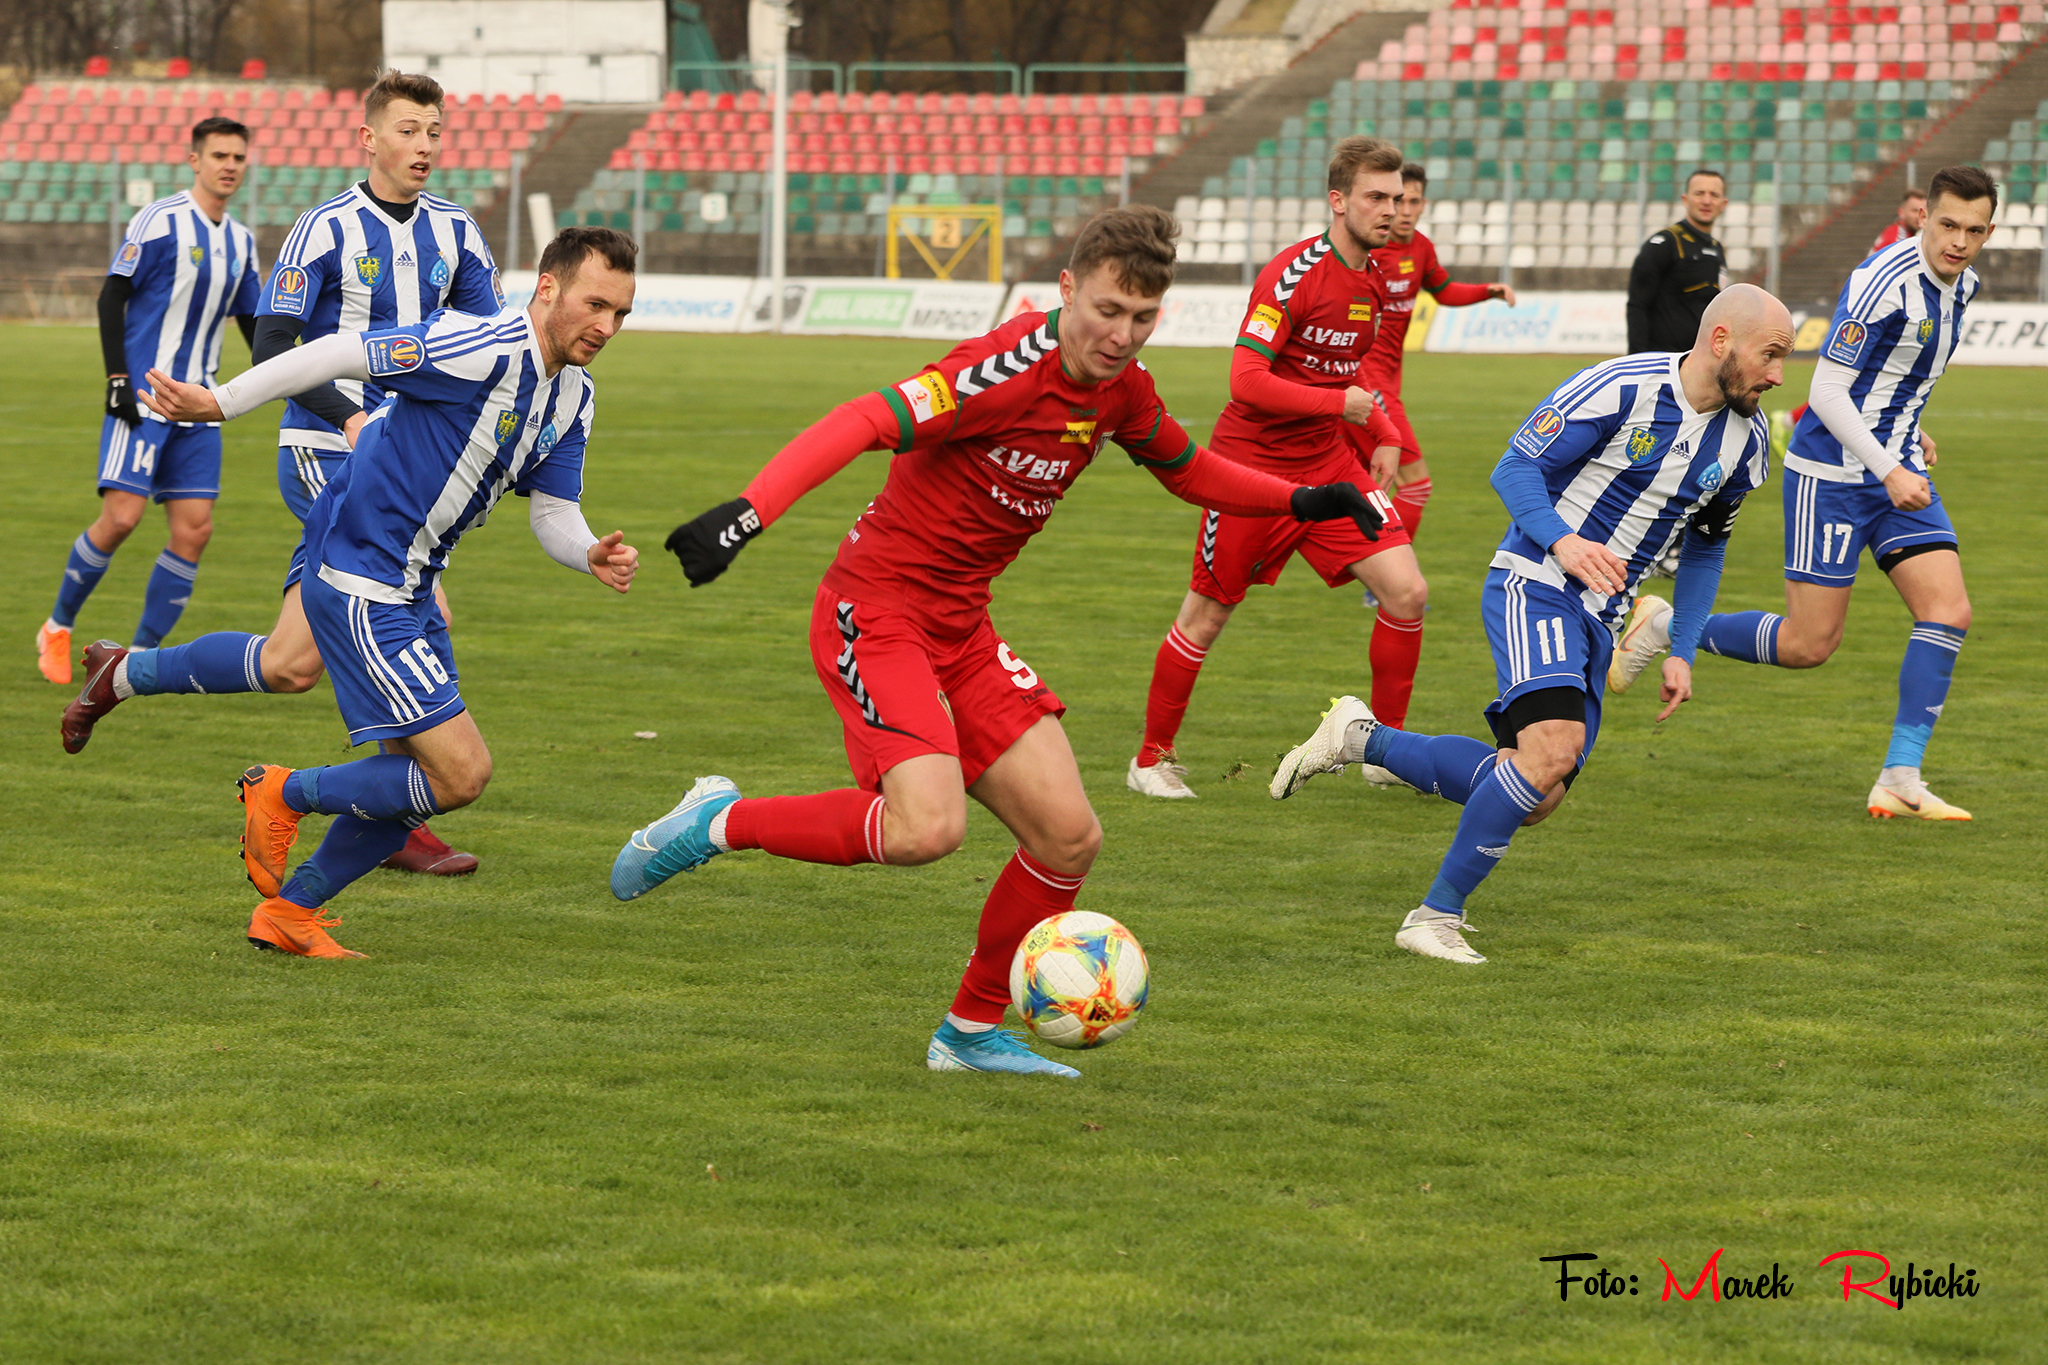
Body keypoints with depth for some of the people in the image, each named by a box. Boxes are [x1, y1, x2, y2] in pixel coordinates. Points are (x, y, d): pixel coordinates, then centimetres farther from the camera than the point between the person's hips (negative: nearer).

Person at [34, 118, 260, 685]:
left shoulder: (241, 241, 12)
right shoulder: (160, 221, -8)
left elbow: (251, 320, 23)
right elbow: (111, 298, -8)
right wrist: (117, 378, -15)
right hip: (143, 398, -6)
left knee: (194, 529, -4)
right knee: (121, 516, -14)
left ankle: (140, 656, 4)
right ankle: (58, 628, 7)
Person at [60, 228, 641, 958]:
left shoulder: (572, 397, 6)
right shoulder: (483, 348, -23)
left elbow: (553, 514, 9)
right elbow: (342, 355, -22)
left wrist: (593, 556, -14)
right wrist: (218, 403, -21)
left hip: (407, 587, 10)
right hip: (358, 580, -10)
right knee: (460, 773, -12)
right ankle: (285, 794, 7)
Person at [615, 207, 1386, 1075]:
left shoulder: (1124, 391, 4)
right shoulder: (1012, 368, -22)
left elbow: (1190, 471, 26)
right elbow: (863, 424, -31)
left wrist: (1300, 501, 13)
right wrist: (749, 512, -43)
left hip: (962, 629, 8)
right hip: (874, 607, -8)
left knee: (1070, 837, 1)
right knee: (928, 826, -28)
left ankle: (972, 1032, 19)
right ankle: (720, 824, -5)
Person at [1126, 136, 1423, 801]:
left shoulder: (1375, 280, 6)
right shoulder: (1291, 273, -19)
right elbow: (1247, 379, -24)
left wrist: (1382, 435, 9)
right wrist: (1340, 403, -24)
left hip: (1329, 463, 6)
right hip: (1252, 464, -6)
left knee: (1407, 594, -8)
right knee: (1204, 619, 4)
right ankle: (1152, 758, 21)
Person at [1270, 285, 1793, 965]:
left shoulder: (1745, 440, 5)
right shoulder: (1621, 388, -16)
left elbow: (1705, 546, 20)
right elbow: (1516, 466, -11)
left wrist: (1682, 652, 12)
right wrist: (1562, 541, -27)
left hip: (1597, 619, 7)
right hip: (1534, 584, -7)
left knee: (1536, 798, -2)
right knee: (1554, 749, -28)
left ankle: (1360, 739, 15)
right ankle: (1436, 916, -16)